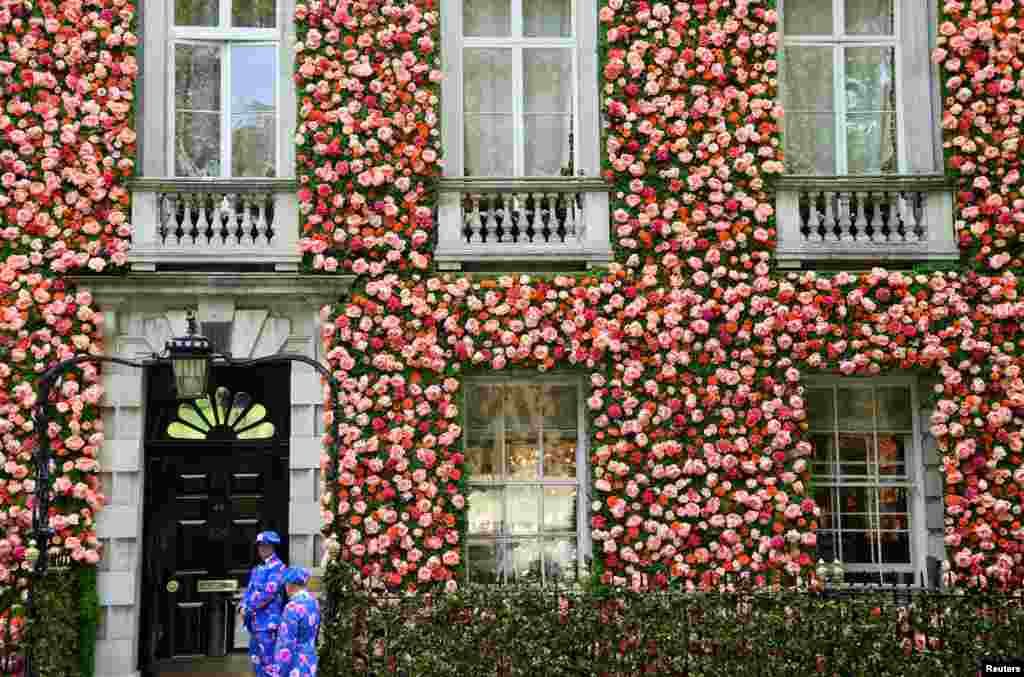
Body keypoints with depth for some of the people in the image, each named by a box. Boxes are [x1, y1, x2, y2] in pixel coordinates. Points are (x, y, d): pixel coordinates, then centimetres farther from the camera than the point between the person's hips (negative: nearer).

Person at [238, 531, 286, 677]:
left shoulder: (277, 567, -10)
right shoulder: (257, 569, 17)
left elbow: (269, 593, -17)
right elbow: (250, 590, 18)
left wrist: (249, 609, -12)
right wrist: (243, 606, -2)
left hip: (268, 621, -9)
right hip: (255, 621, 9)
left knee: (268, 662, -8)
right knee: (256, 659, 14)